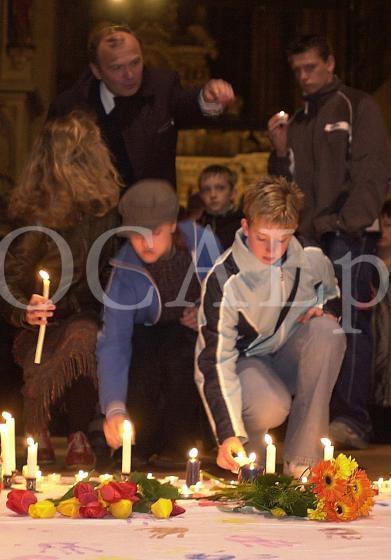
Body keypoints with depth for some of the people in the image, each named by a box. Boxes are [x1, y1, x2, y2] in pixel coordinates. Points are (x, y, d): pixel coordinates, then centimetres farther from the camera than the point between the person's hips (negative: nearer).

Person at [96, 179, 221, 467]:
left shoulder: (201, 241, -19)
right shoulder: (125, 273, -21)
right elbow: (114, 343, -29)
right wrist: (114, 408, -41)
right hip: (151, 341, 0)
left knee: (178, 348, -31)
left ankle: (177, 445, -18)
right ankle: (144, 447, -3)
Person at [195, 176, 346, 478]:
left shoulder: (312, 260, -10)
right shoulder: (224, 280, -21)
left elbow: (333, 295, 15)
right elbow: (215, 360, -23)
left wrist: (326, 311, -12)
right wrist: (228, 434, -33)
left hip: (292, 357, 4)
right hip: (246, 361, -4)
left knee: (327, 331, -29)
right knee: (271, 407, -38)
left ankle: (302, 461, -25)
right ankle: (247, 445, 4)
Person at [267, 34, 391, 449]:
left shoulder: (357, 108, 4)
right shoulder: (296, 121, 23)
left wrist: (352, 222, -16)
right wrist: (280, 151, 4)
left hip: (346, 234, -6)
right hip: (309, 236, 6)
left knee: (349, 322, -13)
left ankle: (351, 420, -17)